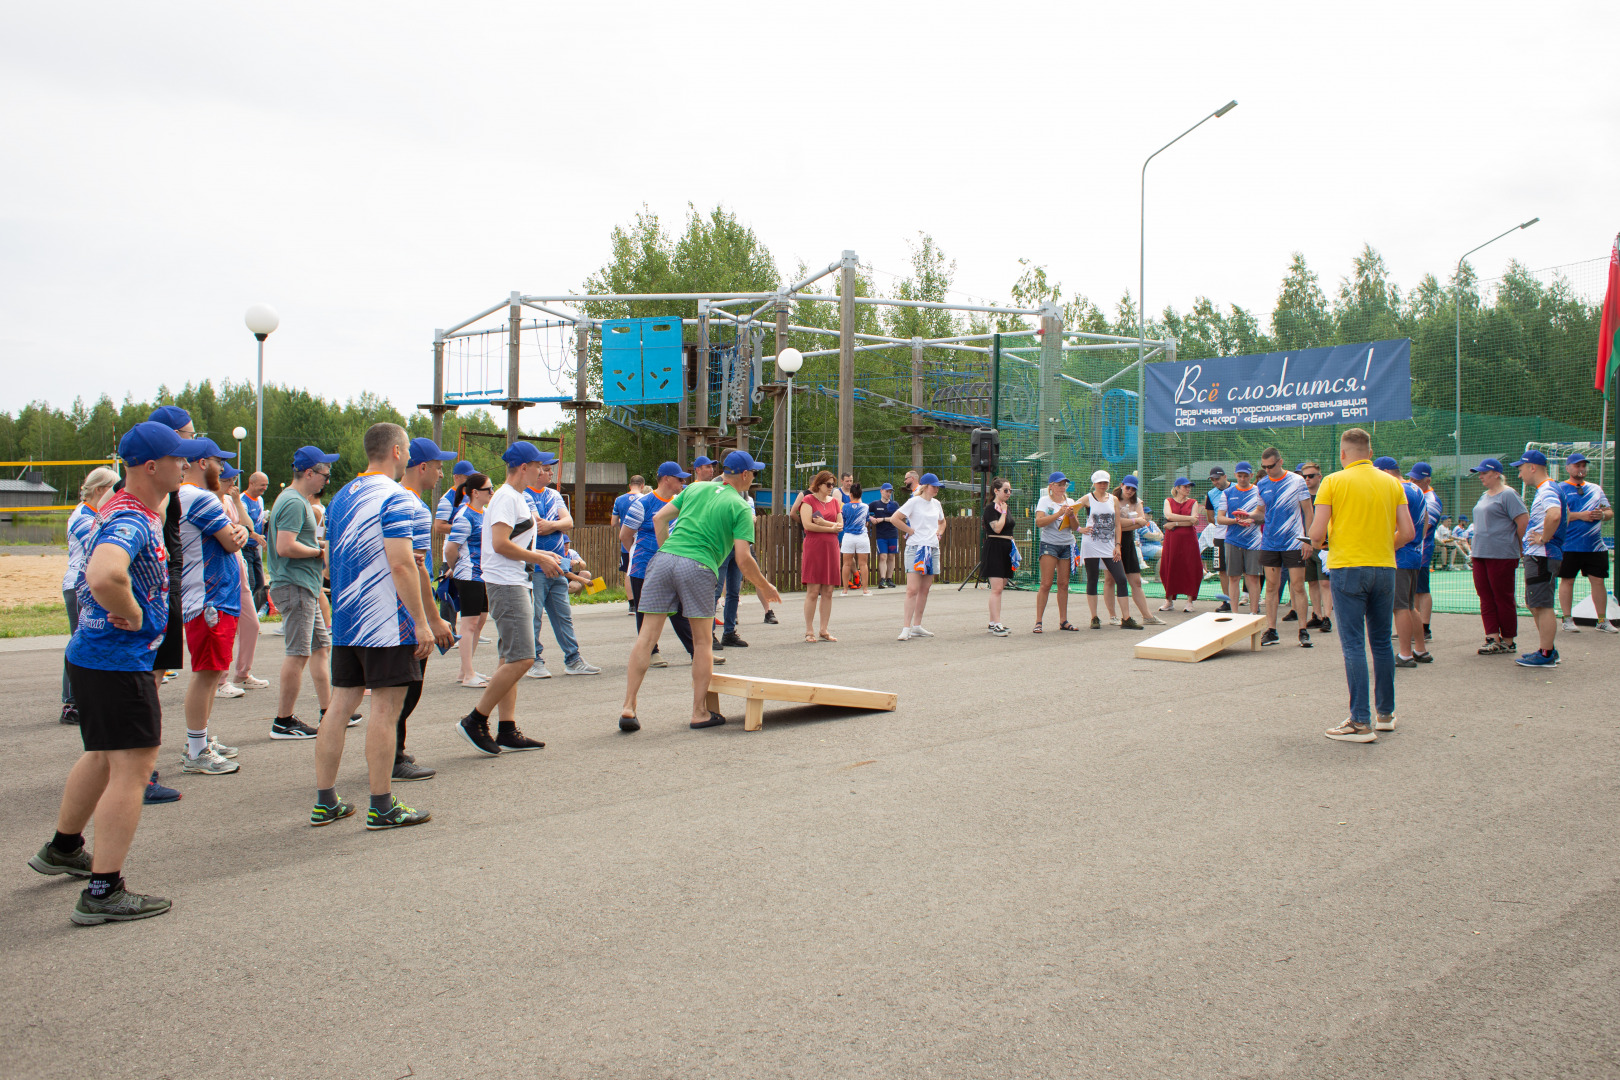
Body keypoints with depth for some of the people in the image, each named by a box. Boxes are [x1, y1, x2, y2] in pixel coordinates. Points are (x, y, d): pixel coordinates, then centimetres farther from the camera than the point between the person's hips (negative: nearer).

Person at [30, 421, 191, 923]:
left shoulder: (126, 510, 10)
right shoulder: (130, 521, -23)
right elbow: (103, 578, -41)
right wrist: (134, 616, -27)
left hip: (91, 655, 11)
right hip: (119, 662, -11)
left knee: (104, 754, 26)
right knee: (132, 768, -6)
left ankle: (62, 849, 45)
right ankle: (103, 893, -2)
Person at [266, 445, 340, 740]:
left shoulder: (299, 500, 18)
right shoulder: (294, 503, -15)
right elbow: (285, 547, -24)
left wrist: (319, 543, 12)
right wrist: (318, 551, -12)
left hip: (305, 587, 11)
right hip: (295, 586, -11)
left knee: (321, 647, 14)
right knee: (298, 654, -7)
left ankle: (327, 711, 20)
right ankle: (283, 721, -1)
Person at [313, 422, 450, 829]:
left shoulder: (340, 497, 15)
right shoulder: (395, 498, -12)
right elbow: (402, 566, -19)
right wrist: (421, 622, -16)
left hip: (344, 622, 8)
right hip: (387, 624, -8)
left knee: (340, 706, 10)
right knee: (385, 710, -3)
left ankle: (325, 802, 15)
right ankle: (382, 807, 1)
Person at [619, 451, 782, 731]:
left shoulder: (696, 488, 21)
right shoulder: (740, 508, 7)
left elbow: (659, 518, 18)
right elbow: (743, 559, -1)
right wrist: (765, 587, 12)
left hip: (663, 559, 4)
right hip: (698, 567, -4)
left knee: (647, 636, 2)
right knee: (703, 642, 9)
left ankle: (628, 707, -1)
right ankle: (699, 712, 11)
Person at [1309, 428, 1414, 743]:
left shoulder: (1333, 482, -4)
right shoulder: (1392, 483, 7)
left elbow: (1316, 533, -9)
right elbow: (1408, 532, 5)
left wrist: (1318, 543, 13)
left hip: (1348, 568, -4)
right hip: (1385, 568, 4)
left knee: (1353, 645, -3)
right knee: (1381, 643, 15)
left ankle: (1361, 722, -5)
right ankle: (1385, 714, 24)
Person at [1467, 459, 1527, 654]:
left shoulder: (1507, 495, -9)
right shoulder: (1484, 496, 17)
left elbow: (1524, 521, -14)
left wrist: (1521, 547, -5)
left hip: (1502, 555, -9)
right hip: (1480, 554, 9)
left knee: (1503, 597, -1)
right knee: (1486, 597, 4)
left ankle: (1508, 641, 7)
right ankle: (1493, 637, 5)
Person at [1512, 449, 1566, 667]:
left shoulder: (1548, 490, -15)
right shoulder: (1544, 490, 18)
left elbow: (1554, 516, -35)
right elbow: (1563, 518, 31)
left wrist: (1544, 538, -22)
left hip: (1542, 557, -11)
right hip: (1536, 556, 11)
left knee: (1542, 605, -8)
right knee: (1534, 604, 17)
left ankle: (1546, 656, -5)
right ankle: (1548, 649, 24)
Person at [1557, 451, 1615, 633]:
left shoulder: (1596, 489, 16)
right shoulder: (1560, 488, 0)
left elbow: (1610, 512, 16)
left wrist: (1602, 514, -6)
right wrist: (1580, 515, -19)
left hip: (1595, 546, 5)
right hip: (1569, 546, -4)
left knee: (1599, 581, 6)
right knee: (1567, 580, 1)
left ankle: (1603, 621, 13)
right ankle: (1567, 620, 8)